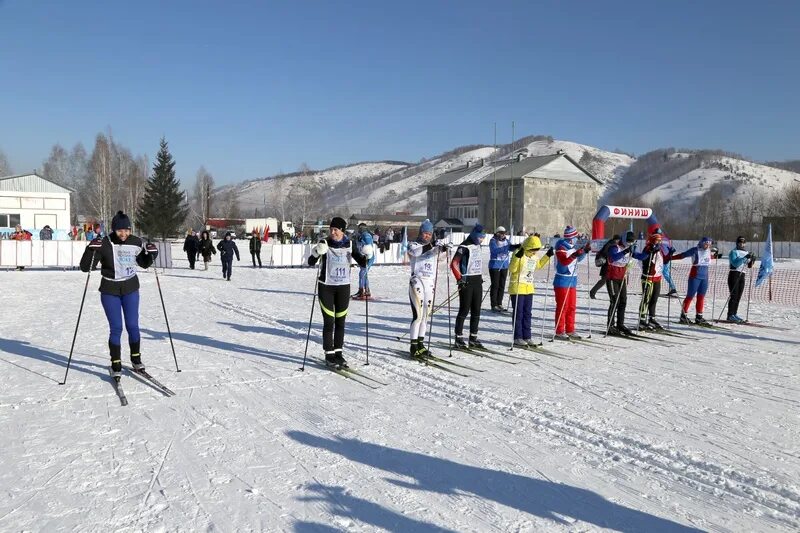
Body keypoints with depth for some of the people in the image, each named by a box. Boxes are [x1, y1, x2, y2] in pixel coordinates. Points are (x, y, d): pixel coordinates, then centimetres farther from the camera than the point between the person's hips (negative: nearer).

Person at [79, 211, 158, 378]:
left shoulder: (136, 243, -4)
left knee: (132, 326, 5)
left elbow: (144, 264, 13)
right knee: (116, 328, -1)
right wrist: (92, 249, -29)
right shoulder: (104, 244, -14)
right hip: (110, 291, -2)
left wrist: (151, 254, -7)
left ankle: (136, 359, 25)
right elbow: (86, 267, -14)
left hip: (131, 289, 2)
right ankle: (116, 365, 14)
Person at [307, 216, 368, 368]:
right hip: (326, 287, -3)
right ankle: (329, 354, 5)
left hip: (344, 287, 3)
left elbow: (362, 263, 2)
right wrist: (316, 253, -33)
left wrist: (367, 257, -18)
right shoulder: (324, 244, -7)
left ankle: (338, 352, 19)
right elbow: (311, 263, -13)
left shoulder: (349, 244, 0)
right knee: (329, 322, -4)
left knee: (340, 322, 8)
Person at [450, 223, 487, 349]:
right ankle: (459, 338, 3)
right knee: (464, 311, -4)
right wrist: (459, 279, -17)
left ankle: (473, 338, 16)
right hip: (466, 282, -8)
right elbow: (453, 264, -15)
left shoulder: (477, 246, 14)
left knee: (476, 311, 9)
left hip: (478, 281, 8)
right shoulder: (464, 247, -11)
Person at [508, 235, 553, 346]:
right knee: (518, 314, -3)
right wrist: (517, 257, -34)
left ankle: (526, 337, 17)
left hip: (529, 288, 8)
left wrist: (548, 256, 18)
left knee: (527, 314, 11)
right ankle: (517, 338, 4)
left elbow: (539, 265, 27)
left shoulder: (534, 256, 9)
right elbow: (511, 269, -22)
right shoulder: (519, 254, -14)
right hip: (517, 288, -8)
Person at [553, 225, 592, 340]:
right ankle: (559, 332, 0)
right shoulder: (561, 248, -14)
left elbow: (578, 259, 28)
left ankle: (570, 330, 20)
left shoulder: (571, 248, 11)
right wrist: (574, 255, -39)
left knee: (572, 307, 12)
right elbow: (564, 261, -28)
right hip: (562, 281, -9)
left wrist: (584, 250, 18)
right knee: (562, 307, -5)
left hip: (572, 281, 9)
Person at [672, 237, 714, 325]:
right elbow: (682, 255, -14)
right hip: (695, 276, -6)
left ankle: (699, 317, 14)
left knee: (701, 297, 8)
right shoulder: (695, 250, -12)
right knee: (690, 296, -2)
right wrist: (669, 258, -20)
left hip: (705, 277, 6)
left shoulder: (708, 251, 5)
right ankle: (683, 316, 6)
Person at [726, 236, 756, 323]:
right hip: (734, 274, -7)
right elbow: (735, 264, -19)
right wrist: (745, 258, -26)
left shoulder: (747, 252, 16)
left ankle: (734, 314, 12)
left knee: (738, 296, 6)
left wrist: (752, 260, -4)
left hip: (742, 276, 7)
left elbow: (749, 266, 15)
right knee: (734, 295, -10)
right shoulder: (733, 252, -5)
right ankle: (730, 315, -10)